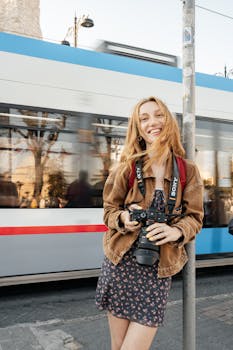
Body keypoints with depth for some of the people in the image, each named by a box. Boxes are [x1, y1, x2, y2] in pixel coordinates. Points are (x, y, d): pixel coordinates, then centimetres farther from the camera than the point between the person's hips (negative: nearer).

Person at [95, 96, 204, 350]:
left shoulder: (188, 171, 1)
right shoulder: (127, 167, -1)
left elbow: (194, 217, 4)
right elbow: (109, 210, 7)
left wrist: (176, 231, -17)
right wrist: (123, 219, -15)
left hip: (158, 270, 0)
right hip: (121, 264, 1)